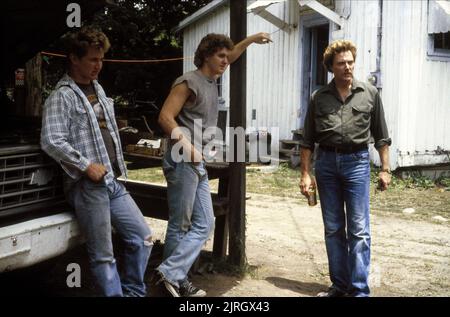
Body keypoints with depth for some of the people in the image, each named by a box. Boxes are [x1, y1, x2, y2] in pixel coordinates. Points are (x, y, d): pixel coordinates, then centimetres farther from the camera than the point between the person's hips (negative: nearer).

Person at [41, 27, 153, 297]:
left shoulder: (97, 89, 18)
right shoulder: (62, 96, -8)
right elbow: (51, 142, -18)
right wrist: (87, 165, -17)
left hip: (113, 182, 8)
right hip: (87, 186, -8)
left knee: (142, 237, 8)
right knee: (103, 256, -2)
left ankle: (133, 292, 22)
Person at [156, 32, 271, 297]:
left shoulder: (212, 81, 15)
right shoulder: (189, 82, -10)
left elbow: (230, 57, 36)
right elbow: (165, 118, -16)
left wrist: (251, 39, 35)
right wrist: (189, 148, -20)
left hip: (199, 164, 9)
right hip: (183, 161, -9)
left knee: (204, 224, 6)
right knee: (180, 226, -4)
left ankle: (176, 279, 9)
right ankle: (171, 274, 6)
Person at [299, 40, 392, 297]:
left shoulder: (370, 94, 3)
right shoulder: (319, 97, 5)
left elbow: (381, 136, 6)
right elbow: (308, 140, 7)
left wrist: (385, 169, 1)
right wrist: (306, 173, 1)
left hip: (357, 161, -2)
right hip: (326, 162, 2)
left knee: (359, 230, -4)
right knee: (333, 229, 9)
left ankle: (359, 290, 2)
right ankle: (339, 285, 20)